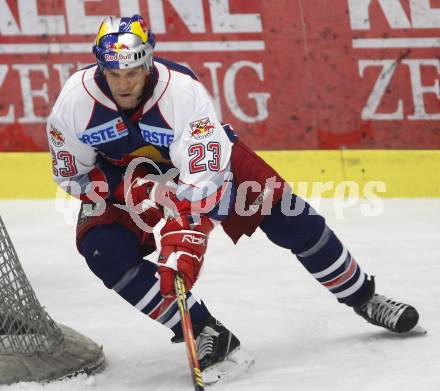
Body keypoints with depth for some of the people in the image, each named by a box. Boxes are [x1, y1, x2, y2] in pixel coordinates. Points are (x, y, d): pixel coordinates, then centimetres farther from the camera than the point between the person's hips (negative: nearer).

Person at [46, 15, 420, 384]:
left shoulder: (183, 90, -37)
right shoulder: (75, 100, -29)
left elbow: (203, 178, -41)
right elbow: (71, 173, -13)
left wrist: (182, 250, -51)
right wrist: (134, 188, -29)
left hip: (203, 153, -2)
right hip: (123, 180, 2)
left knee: (282, 213, -8)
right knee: (104, 251, -24)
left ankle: (363, 297, 13)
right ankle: (205, 333, -20)